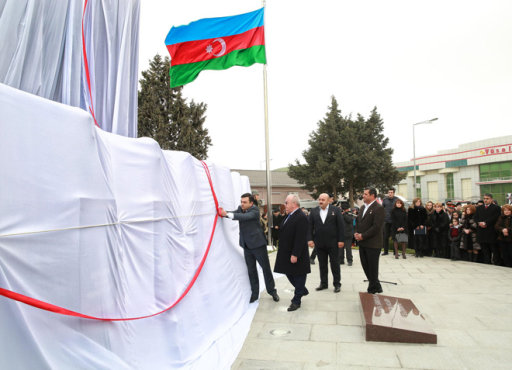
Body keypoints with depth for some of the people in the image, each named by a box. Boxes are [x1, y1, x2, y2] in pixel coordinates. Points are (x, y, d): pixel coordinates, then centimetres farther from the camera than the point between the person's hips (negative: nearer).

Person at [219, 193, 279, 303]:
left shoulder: (255, 210, -16)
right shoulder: (240, 208, 4)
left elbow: (245, 217, -32)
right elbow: (233, 214, -9)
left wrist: (227, 214, -40)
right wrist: (223, 212, -31)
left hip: (257, 244, -5)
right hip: (247, 245, 5)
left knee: (266, 268, 7)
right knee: (251, 270, 12)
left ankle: (272, 291, 24)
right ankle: (254, 293, 24)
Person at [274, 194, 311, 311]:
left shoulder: (301, 218, -21)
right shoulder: (289, 216, 9)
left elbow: (300, 239, -24)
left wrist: (295, 254, -24)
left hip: (296, 255, -9)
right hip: (287, 253, 9)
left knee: (298, 276, 7)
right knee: (289, 273, 20)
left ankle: (296, 301, 21)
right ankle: (302, 291, 41)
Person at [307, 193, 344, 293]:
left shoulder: (335, 210, -2)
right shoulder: (314, 211, 5)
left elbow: (341, 226, -4)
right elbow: (310, 226, 3)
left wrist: (341, 240, -9)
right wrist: (310, 239, -6)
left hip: (333, 243, -2)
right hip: (319, 243, 3)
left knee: (335, 264, 7)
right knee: (322, 265, 11)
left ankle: (337, 284, 19)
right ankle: (323, 283, 23)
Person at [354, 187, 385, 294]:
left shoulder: (378, 208, -13)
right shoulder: (363, 207, 14)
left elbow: (376, 226, -19)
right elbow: (358, 221, 19)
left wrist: (363, 236, -17)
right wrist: (357, 233, 1)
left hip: (373, 244, -8)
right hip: (362, 243, 8)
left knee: (372, 267, 4)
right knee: (365, 266, 14)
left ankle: (372, 289, 19)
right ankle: (377, 287, 30)